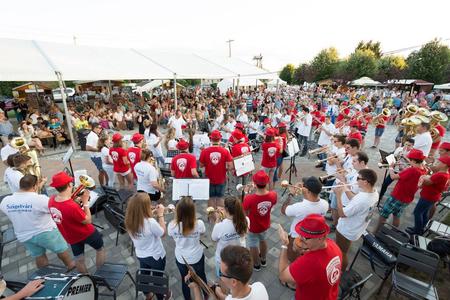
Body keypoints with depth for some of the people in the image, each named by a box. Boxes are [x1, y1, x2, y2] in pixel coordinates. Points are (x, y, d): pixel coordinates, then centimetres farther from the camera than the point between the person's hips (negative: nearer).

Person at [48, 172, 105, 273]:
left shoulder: (51, 200, -17)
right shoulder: (72, 207, -39)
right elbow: (88, 221, -24)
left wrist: (72, 199, -7)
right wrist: (85, 202, -22)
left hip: (71, 237, 7)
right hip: (86, 233, -6)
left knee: (79, 259, 25)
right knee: (100, 248, 22)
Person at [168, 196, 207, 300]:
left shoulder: (172, 225, -29)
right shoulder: (199, 224, -30)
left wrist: (175, 216, -3)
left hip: (181, 259, 0)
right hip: (197, 257, 0)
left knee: (185, 280, 29)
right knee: (202, 277, 30)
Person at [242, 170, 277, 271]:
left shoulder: (249, 198, -38)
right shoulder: (273, 195, -25)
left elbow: (245, 212, -20)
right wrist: (265, 188, -2)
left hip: (253, 227, -4)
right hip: (265, 225, 4)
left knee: (253, 246, 24)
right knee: (263, 241, 33)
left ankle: (256, 265, 49)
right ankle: (263, 260, 58)